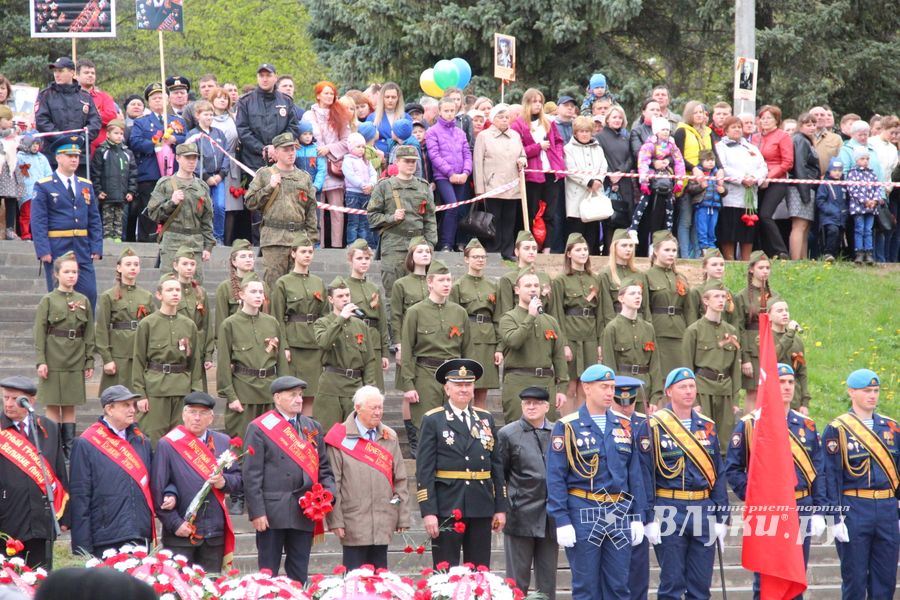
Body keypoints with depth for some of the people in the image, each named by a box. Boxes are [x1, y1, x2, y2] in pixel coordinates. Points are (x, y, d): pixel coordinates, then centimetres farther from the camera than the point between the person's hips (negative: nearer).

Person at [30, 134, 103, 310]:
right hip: (56, 251, -4)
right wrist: (43, 251, -15)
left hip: (83, 251, 4)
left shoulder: (86, 186, 14)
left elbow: (95, 220, 14)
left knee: (90, 295, -2)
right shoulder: (43, 186, -1)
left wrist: (97, 248, 3)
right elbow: (38, 222, -7)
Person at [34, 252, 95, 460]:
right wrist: (40, 361, -12)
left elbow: (89, 334, 10)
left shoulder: (83, 301, 8)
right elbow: (39, 333, -4)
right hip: (54, 361, -3)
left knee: (70, 406, 7)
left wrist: (89, 361, 5)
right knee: (53, 406, 0)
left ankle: (70, 449, 10)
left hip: (75, 362, 3)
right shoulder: (48, 301, -2)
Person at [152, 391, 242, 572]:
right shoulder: (167, 445, -2)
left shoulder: (223, 442, 12)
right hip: (181, 533, -4)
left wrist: (224, 482, -9)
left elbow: (238, 479, 15)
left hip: (215, 533, 4)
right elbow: (158, 488, -5)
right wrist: (174, 523, -11)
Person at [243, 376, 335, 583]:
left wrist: (328, 493, -1)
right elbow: (252, 475, -6)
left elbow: (324, 467, 18)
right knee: (268, 574, 1)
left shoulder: (313, 428, 15)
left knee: (299, 576, 7)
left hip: (305, 511, 5)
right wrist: (257, 512, -12)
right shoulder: (259, 428, -2)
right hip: (272, 512, -5)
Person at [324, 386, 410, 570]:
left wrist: (403, 518, 7)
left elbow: (400, 480, 12)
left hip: (383, 524, 4)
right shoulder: (340, 438, -2)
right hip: (353, 525, -4)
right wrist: (335, 520, -9)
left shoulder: (389, 438, 11)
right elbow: (332, 484, -4)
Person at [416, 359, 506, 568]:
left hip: (481, 508, 4)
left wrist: (500, 508, 9)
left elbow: (496, 465, 14)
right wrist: (428, 512, -12)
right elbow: (424, 470, -5)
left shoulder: (486, 419, 14)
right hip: (446, 508, -4)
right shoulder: (433, 421, 0)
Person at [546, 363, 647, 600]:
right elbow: (556, 478, -6)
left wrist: (638, 517, 7)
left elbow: (634, 473, 12)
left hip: (620, 514, 4)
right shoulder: (568, 427, -3)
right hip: (583, 515, -4)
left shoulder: (623, 425, 10)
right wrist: (562, 521, -12)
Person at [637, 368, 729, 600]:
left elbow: (718, 474, 13)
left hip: (703, 510, 4)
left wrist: (721, 518, 7)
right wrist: (649, 519, -12)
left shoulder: (707, 427, 11)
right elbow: (645, 475, -6)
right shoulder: (653, 427, -3)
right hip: (669, 510, -4)